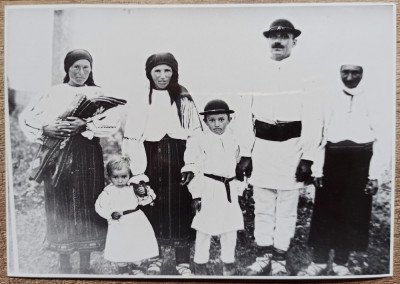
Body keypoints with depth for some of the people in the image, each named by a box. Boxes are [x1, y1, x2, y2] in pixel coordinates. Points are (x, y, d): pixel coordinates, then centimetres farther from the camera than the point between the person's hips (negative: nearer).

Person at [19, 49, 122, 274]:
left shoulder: (97, 93, 9)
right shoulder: (55, 92, 10)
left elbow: (113, 121, -6)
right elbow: (26, 117, 7)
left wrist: (85, 125, -17)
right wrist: (45, 128, -11)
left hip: (87, 156, 0)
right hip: (58, 156, 1)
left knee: (86, 205, 3)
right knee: (60, 207, 5)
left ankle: (86, 264, 18)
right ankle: (64, 264, 21)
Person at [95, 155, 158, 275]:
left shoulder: (134, 187, -1)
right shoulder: (108, 191, -6)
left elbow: (147, 199, 3)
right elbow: (100, 207, -7)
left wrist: (144, 193, -19)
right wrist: (112, 214, -21)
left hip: (136, 221, 2)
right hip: (119, 224, -2)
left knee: (139, 246, 11)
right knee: (120, 249, 7)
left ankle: (135, 267, 37)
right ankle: (122, 270, 34)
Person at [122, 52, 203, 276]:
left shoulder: (185, 100, 4)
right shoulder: (141, 101, 2)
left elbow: (196, 135, 2)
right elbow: (132, 138, -2)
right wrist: (137, 170, -9)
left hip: (178, 161, 0)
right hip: (151, 160, 0)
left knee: (180, 208, 4)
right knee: (153, 208, 8)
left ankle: (183, 261, 20)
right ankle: (155, 257, 28)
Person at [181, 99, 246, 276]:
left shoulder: (233, 140, 6)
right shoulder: (200, 140, -9)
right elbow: (194, 170, -8)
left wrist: (238, 187, 15)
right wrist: (196, 195, -10)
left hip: (229, 188, 4)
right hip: (209, 189, -4)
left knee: (231, 228, 13)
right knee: (205, 228, 7)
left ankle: (228, 261, 33)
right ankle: (200, 262, 27)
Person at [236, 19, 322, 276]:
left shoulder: (304, 76, -1)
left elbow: (312, 120, -6)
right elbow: (251, 118, 9)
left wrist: (307, 158, -12)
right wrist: (245, 155, 5)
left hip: (290, 147, -3)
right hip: (262, 148, 4)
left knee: (286, 209, 6)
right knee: (262, 207, 12)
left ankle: (280, 261, 22)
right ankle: (263, 257, 27)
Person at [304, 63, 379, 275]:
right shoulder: (331, 99, 4)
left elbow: (378, 140, 0)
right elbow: (321, 135, 3)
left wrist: (374, 175, -5)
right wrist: (318, 169, -1)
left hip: (359, 163, 0)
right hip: (332, 160, 1)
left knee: (352, 214, 9)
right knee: (325, 210, 6)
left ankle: (341, 262, 26)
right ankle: (319, 260, 22)